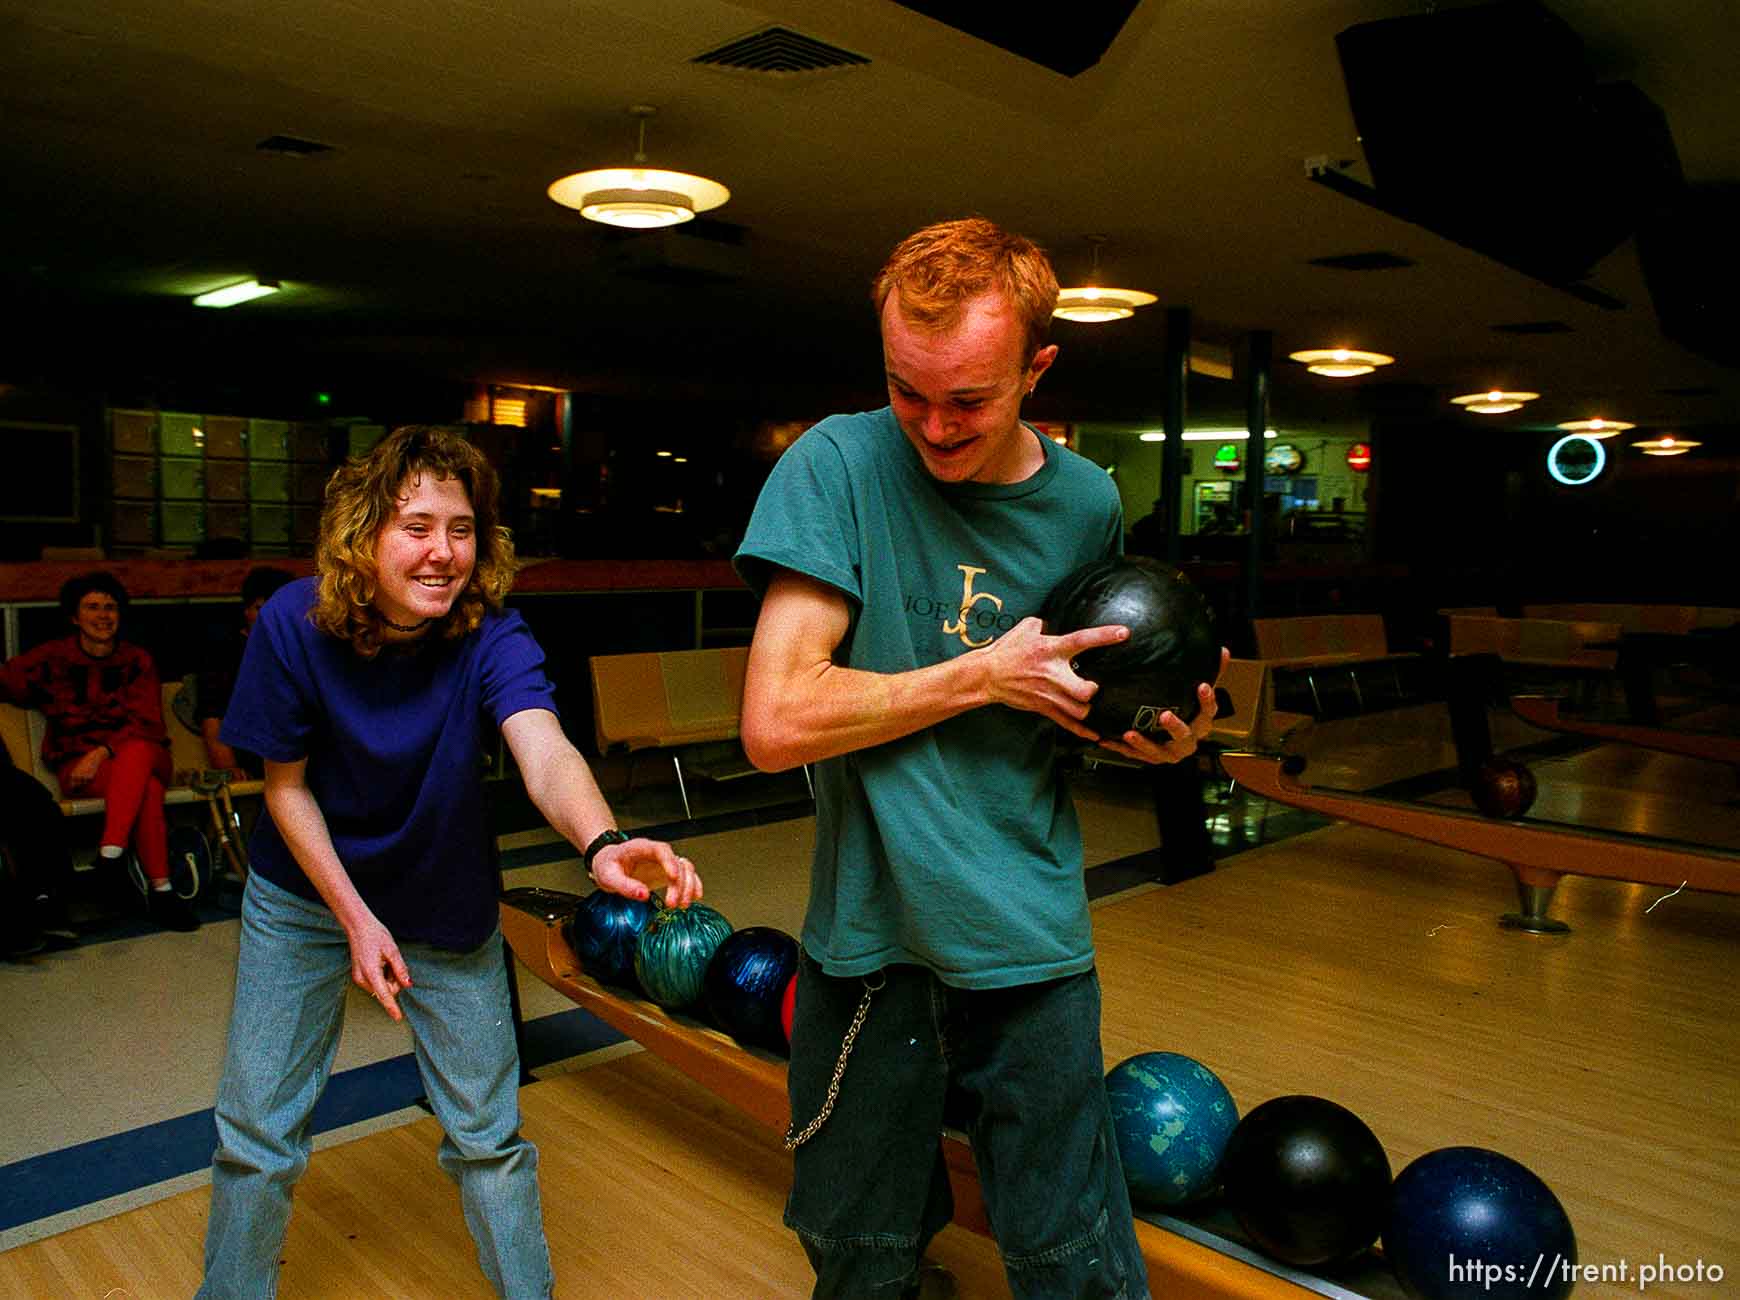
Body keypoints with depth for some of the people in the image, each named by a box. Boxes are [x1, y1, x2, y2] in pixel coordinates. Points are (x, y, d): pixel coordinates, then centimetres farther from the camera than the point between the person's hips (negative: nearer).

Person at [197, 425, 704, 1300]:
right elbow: (285, 783, -10)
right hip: (308, 894, 1)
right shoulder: (295, 624, -22)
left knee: (487, 1136, 8)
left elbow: (543, 749, -43)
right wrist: (356, 918, -17)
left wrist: (601, 844, -64)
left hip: (447, 902, 0)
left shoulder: (489, 634, -25)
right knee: (257, 1133, 10)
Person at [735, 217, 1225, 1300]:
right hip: (870, 938, -2)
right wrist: (984, 674, -15)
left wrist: (1147, 736, -3)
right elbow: (776, 723, -18)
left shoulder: (1086, 502, 2)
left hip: (1033, 946, 2)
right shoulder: (840, 464, -10)